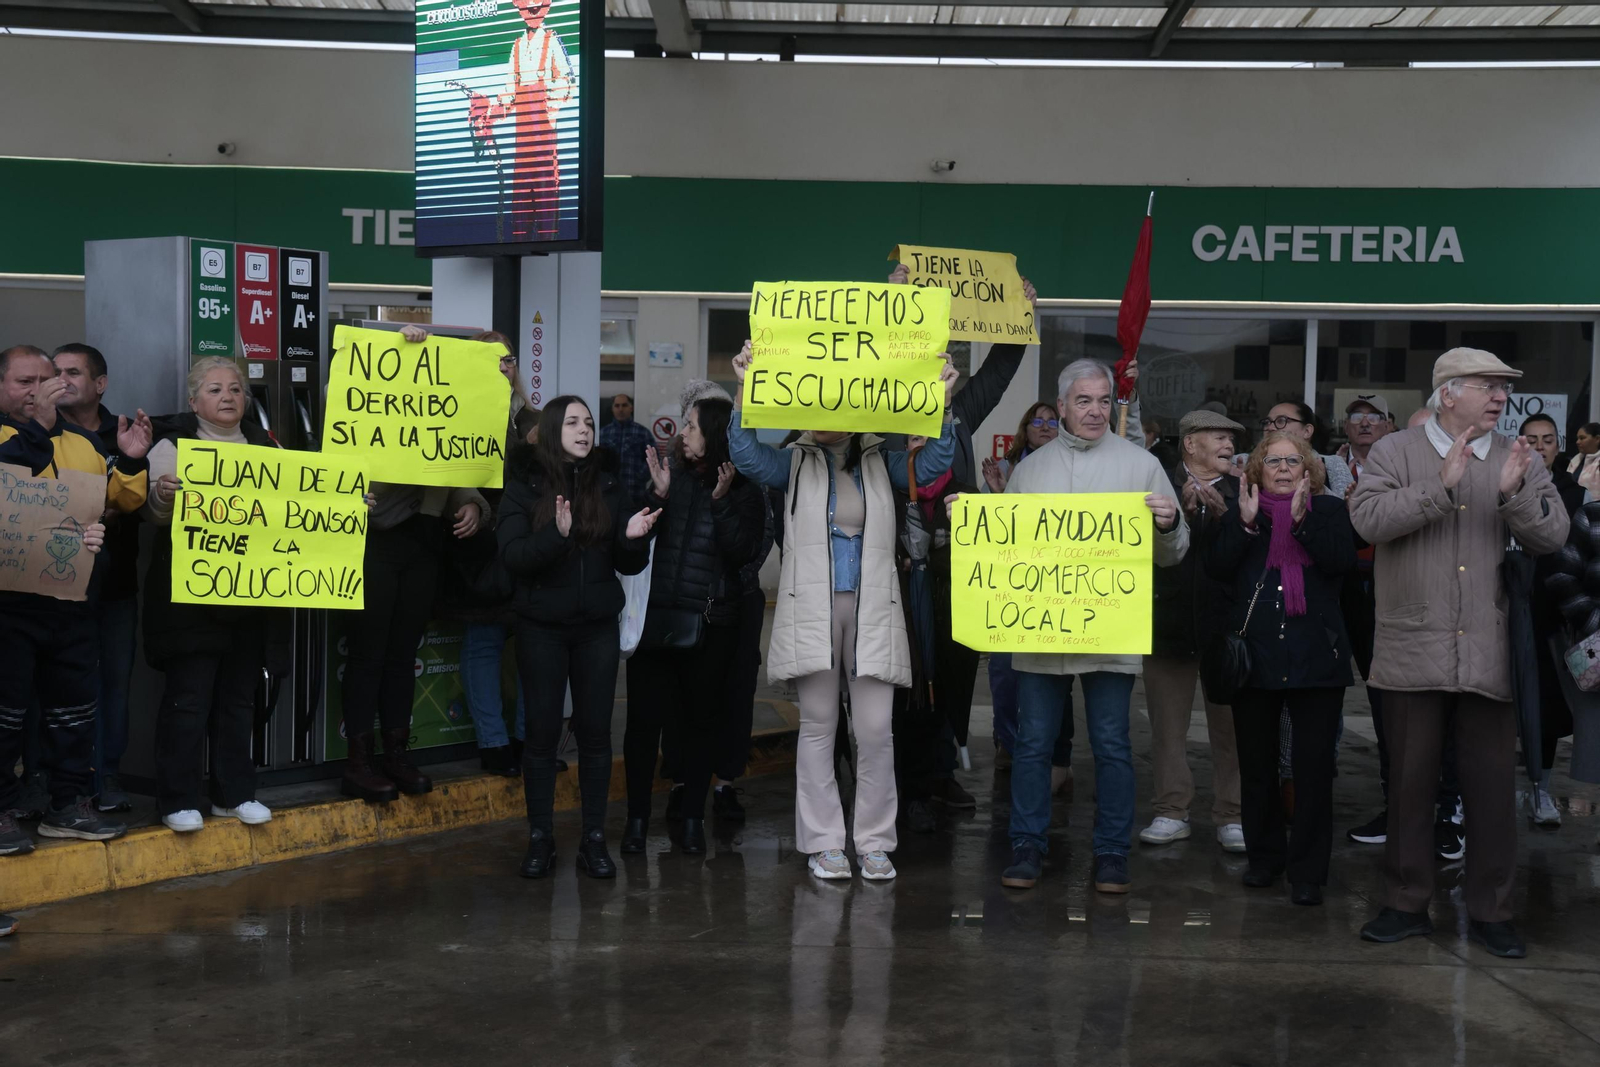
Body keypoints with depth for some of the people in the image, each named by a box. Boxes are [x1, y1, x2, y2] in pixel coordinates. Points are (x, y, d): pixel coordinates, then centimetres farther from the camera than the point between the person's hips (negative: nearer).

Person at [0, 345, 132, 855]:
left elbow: (120, 500, 17)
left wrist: (132, 462, -1)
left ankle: (69, 804, 22)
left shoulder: (82, 441, 14)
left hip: (73, 599, 6)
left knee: (74, 706, 11)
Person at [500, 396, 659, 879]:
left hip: (598, 626, 2)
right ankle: (540, 839, 13)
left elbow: (629, 566, 7)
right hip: (542, 626, -2)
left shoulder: (608, 485, 7)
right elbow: (512, 556, -13)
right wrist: (556, 534, -29)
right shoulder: (524, 485, -2)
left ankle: (594, 839, 13)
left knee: (595, 731, 5)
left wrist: (634, 537, -14)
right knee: (542, 732, 3)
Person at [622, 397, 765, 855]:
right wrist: (657, 495, -12)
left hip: (709, 626, -1)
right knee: (643, 718, 1)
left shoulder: (745, 493, 1)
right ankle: (637, 817, 11)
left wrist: (722, 501, -16)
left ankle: (692, 818, 18)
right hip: (654, 619, 1)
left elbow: (742, 553, -10)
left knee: (701, 721, 7)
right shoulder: (670, 475, 5)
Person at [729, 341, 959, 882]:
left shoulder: (882, 463, 11)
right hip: (811, 608, 0)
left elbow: (932, 466, -1)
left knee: (876, 730, -1)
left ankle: (874, 842, 11)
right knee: (818, 726, 4)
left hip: (871, 609, 1)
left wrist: (943, 404, -13)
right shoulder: (796, 463, 9)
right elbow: (747, 455, -5)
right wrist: (745, 391, -16)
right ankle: (823, 842, 12)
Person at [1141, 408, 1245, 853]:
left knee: (1229, 725, 3)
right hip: (1170, 621, 0)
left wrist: (1223, 514, -17)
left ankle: (1230, 816, 10)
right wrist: (1183, 510, -19)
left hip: (1225, 624, 1)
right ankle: (1172, 812, 15)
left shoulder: (1240, 491, 7)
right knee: (1167, 724, 6)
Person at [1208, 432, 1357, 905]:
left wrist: (1301, 518, -17)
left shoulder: (1329, 510, 7)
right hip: (1254, 654, 2)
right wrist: (1245, 522, -13)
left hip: (1315, 657, -1)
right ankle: (1264, 856, 25)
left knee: (1314, 767, -2)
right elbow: (1215, 568, -3)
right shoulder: (1239, 511, 9)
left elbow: (1342, 561, -10)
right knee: (1256, 764, 9)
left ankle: (1308, 870, 6)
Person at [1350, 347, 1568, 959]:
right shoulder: (1396, 453, 1)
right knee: (1410, 784, 8)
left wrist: (1514, 494, -18)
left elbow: (1552, 536, -1)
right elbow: (1368, 518, -15)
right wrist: (1443, 487, -22)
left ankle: (1490, 912, 18)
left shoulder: (1518, 461, 8)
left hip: (1491, 657, 2)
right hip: (1414, 652, -2)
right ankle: (1408, 905, 21)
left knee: (1494, 789, 5)